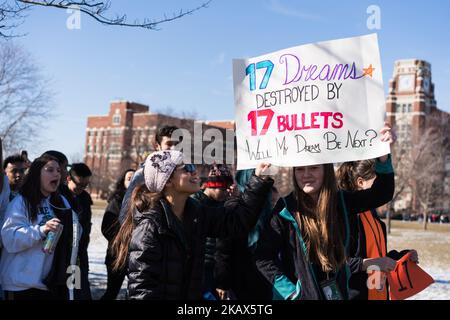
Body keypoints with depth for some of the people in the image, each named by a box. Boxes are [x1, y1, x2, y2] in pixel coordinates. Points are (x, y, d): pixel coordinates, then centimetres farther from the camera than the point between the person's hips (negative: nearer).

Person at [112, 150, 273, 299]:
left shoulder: (196, 212, 2)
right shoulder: (150, 225, -20)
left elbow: (237, 219, 8)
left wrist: (259, 181, 2)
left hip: (192, 294, 7)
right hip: (162, 294, -7)